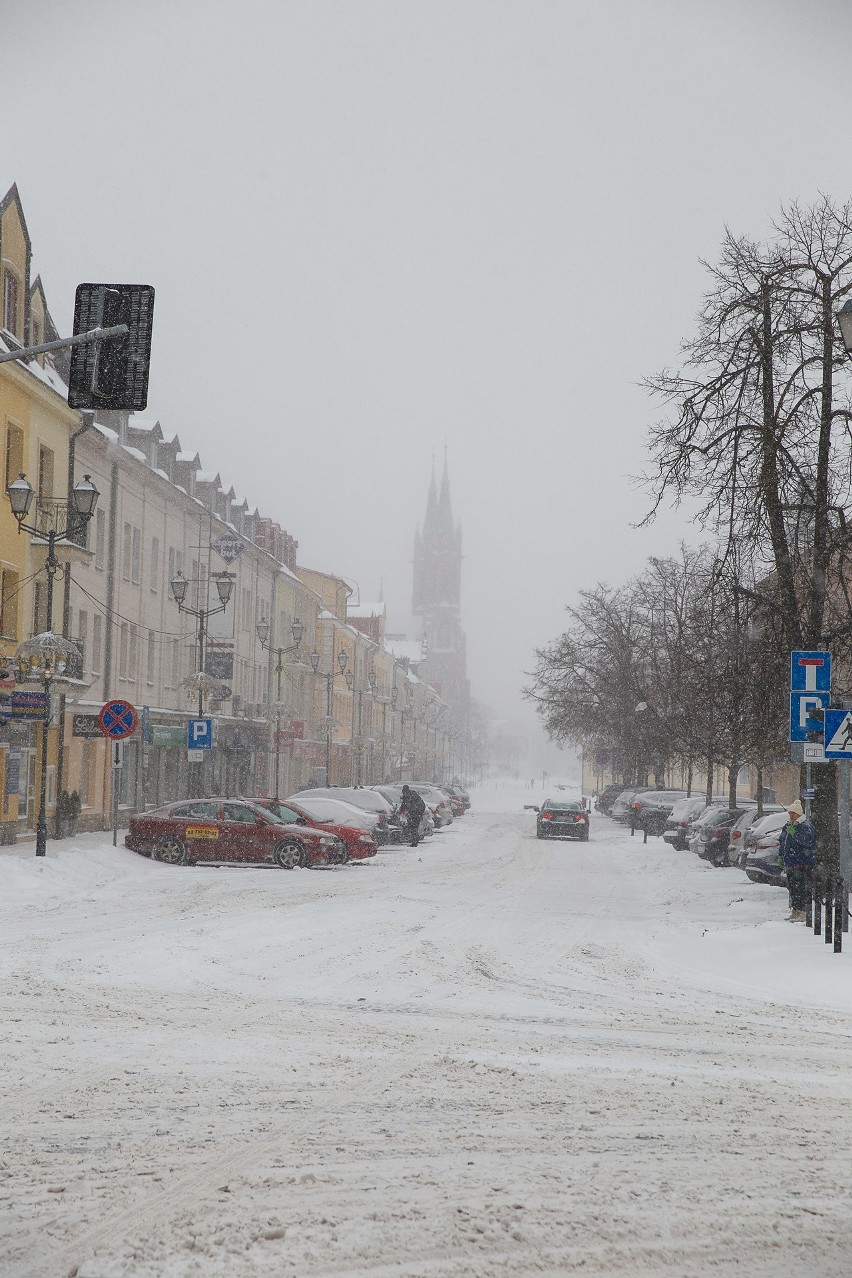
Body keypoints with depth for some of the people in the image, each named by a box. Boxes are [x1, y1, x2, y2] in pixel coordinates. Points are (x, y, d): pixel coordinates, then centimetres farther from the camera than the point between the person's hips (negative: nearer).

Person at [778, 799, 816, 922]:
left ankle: (801, 912, -12)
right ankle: (794, 910, 21)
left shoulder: (806, 826, -10)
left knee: (800, 888, -11)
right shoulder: (788, 826, 18)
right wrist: (781, 855, 22)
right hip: (790, 863, 9)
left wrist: (794, 834, -29)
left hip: (802, 863, -9)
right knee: (792, 887, 13)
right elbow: (782, 841, 27)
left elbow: (807, 841, -23)